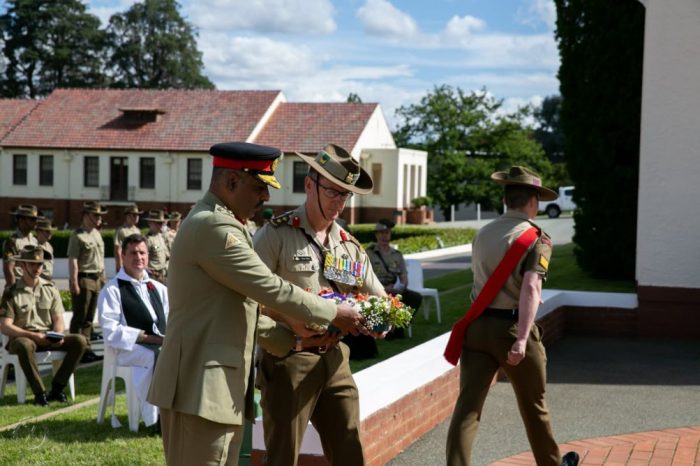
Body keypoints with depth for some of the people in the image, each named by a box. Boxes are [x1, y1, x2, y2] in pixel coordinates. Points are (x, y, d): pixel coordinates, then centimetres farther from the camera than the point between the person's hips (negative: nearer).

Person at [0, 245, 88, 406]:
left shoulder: (50, 289, 9)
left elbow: (58, 319, 7)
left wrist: (58, 335, -16)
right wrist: (33, 335, -22)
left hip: (49, 338, 4)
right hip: (23, 337, -4)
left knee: (80, 341, -20)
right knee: (25, 346, -40)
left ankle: (57, 388, -14)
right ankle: (40, 392, -25)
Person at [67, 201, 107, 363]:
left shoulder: (97, 233, 15)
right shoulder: (77, 236, -11)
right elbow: (72, 261, -16)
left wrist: (104, 278, 18)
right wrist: (74, 283, -21)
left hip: (97, 279, 8)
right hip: (84, 279, -8)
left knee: (89, 318, 12)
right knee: (80, 318, -3)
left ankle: (86, 350, 17)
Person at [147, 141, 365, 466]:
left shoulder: (215, 224, 18)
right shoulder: (214, 227, -16)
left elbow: (242, 304, 22)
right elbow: (271, 290, -16)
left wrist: (292, 339, 17)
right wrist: (334, 314, -4)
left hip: (219, 385, 11)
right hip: (201, 387, -11)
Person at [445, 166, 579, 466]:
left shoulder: (482, 234, 11)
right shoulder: (537, 237, -7)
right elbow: (531, 287, -20)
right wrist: (521, 339, -26)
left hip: (477, 325, 4)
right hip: (511, 327, -4)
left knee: (467, 406, 0)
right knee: (533, 405, 16)